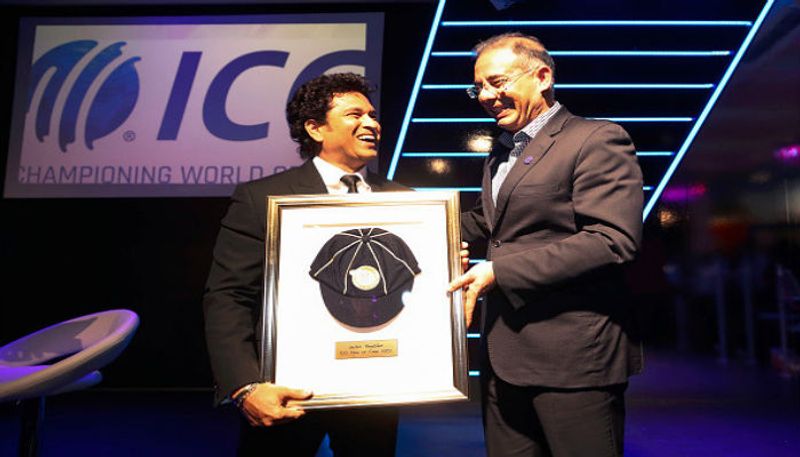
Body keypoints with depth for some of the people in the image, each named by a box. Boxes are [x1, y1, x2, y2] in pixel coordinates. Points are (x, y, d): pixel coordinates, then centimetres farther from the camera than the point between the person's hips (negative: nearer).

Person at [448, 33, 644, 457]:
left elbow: (612, 239, -21)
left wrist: (499, 270, -22)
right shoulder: (500, 154, 18)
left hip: (574, 356, -8)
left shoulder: (596, 140, -10)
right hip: (503, 354, 8)